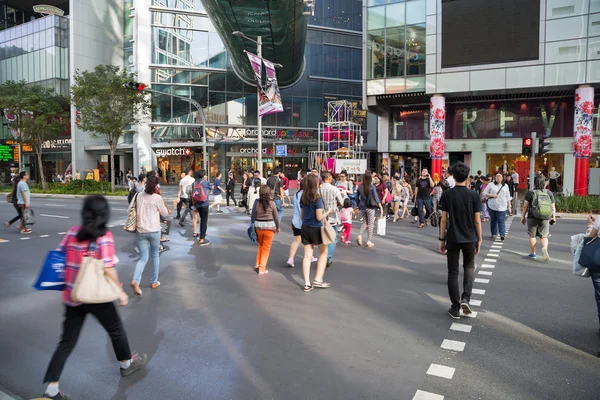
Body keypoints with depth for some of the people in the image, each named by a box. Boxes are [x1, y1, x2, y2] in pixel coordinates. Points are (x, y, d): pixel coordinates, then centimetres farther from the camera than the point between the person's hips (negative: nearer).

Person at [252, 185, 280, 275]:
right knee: (266, 248, 9)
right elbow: (276, 217, -1)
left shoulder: (256, 202, -4)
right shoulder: (272, 203, -8)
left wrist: (253, 225, 14)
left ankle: (258, 265, 25)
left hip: (258, 226, 3)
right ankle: (262, 268, 12)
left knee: (260, 245, 24)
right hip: (269, 226, -2)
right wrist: (277, 227, 13)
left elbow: (253, 215, 1)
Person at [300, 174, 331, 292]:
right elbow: (319, 217, -16)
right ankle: (318, 280, 10)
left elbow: (302, 215, 10)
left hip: (305, 228, 5)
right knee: (323, 253, 14)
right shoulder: (317, 199, -16)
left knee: (307, 256, 8)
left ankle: (307, 283, 8)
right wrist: (328, 212, -1)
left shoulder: (303, 199, 3)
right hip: (316, 229, -5)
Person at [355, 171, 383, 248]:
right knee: (370, 224, 6)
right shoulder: (372, 186, -10)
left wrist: (357, 206, 18)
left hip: (362, 207, 3)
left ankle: (359, 235, -3)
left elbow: (357, 197, 6)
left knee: (364, 223, 19)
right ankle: (369, 241, 7)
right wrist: (381, 207, -7)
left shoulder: (360, 186, -1)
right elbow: (376, 197, -12)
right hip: (370, 207, -3)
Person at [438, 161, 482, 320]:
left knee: (453, 272, 8)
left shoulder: (447, 195, -6)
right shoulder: (474, 195, -6)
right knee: (469, 267, 21)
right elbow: (477, 220, -4)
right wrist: (479, 239, 7)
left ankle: (455, 308, 11)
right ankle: (466, 298, 3)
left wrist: (442, 239, 4)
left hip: (452, 239, -1)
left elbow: (444, 219, -5)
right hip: (470, 239, 1)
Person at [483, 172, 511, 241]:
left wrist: (509, 207, 11)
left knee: (501, 221, -10)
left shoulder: (505, 186, 13)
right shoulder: (491, 185, 6)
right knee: (493, 221, 7)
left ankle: (502, 234, -16)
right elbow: (484, 193, 2)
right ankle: (493, 234, 18)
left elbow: (508, 197, 15)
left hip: (502, 207, 0)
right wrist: (492, 195, -13)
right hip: (492, 206, 0)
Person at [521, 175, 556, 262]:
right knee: (544, 236, 11)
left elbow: (525, 206, -3)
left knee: (532, 236, 11)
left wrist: (523, 216, 6)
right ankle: (544, 248, -17)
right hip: (545, 218, 2)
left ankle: (533, 253, 18)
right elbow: (553, 207, 5)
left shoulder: (530, 193, -5)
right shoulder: (549, 193, 3)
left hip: (533, 217, -2)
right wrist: (553, 217, 14)